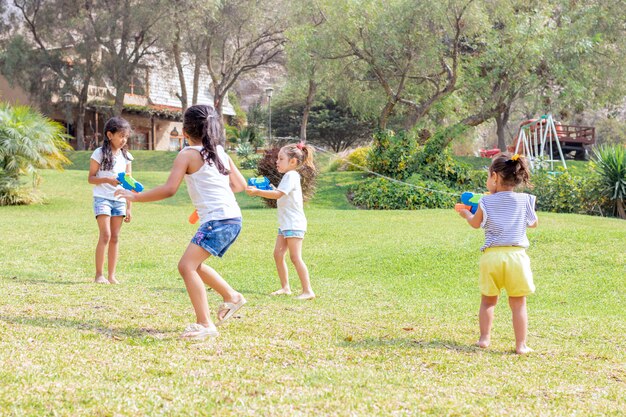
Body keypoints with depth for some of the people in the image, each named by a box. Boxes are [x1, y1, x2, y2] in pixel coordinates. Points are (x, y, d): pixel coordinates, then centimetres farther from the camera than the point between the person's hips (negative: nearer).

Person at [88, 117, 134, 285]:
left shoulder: (126, 156, 8)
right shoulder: (99, 153, -4)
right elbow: (91, 178, -4)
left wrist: (128, 208, 8)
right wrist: (107, 180, -22)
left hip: (120, 200, 4)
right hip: (102, 198, -4)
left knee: (115, 237, 4)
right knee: (105, 235, -12)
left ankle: (112, 275, 9)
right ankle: (99, 274, -5)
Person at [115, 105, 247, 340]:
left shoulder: (187, 154, -5)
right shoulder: (220, 152, 16)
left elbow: (169, 189, -14)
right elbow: (240, 184, 21)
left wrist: (135, 197, -6)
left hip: (217, 220, -9)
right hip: (233, 218, 9)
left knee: (186, 266, -14)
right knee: (194, 265, 22)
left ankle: (205, 324, -21)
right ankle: (231, 297, 31)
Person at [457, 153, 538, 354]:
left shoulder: (486, 202, 0)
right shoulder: (525, 200, 2)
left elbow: (475, 223, 17)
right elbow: (533, 223, 19)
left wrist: (466, 214, 38)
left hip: (491, 255, 0)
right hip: (516, 255, 0)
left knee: (488, 300, 17)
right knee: (518, 303, 6)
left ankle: (484, 338, 17)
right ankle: (521, 344, 5)